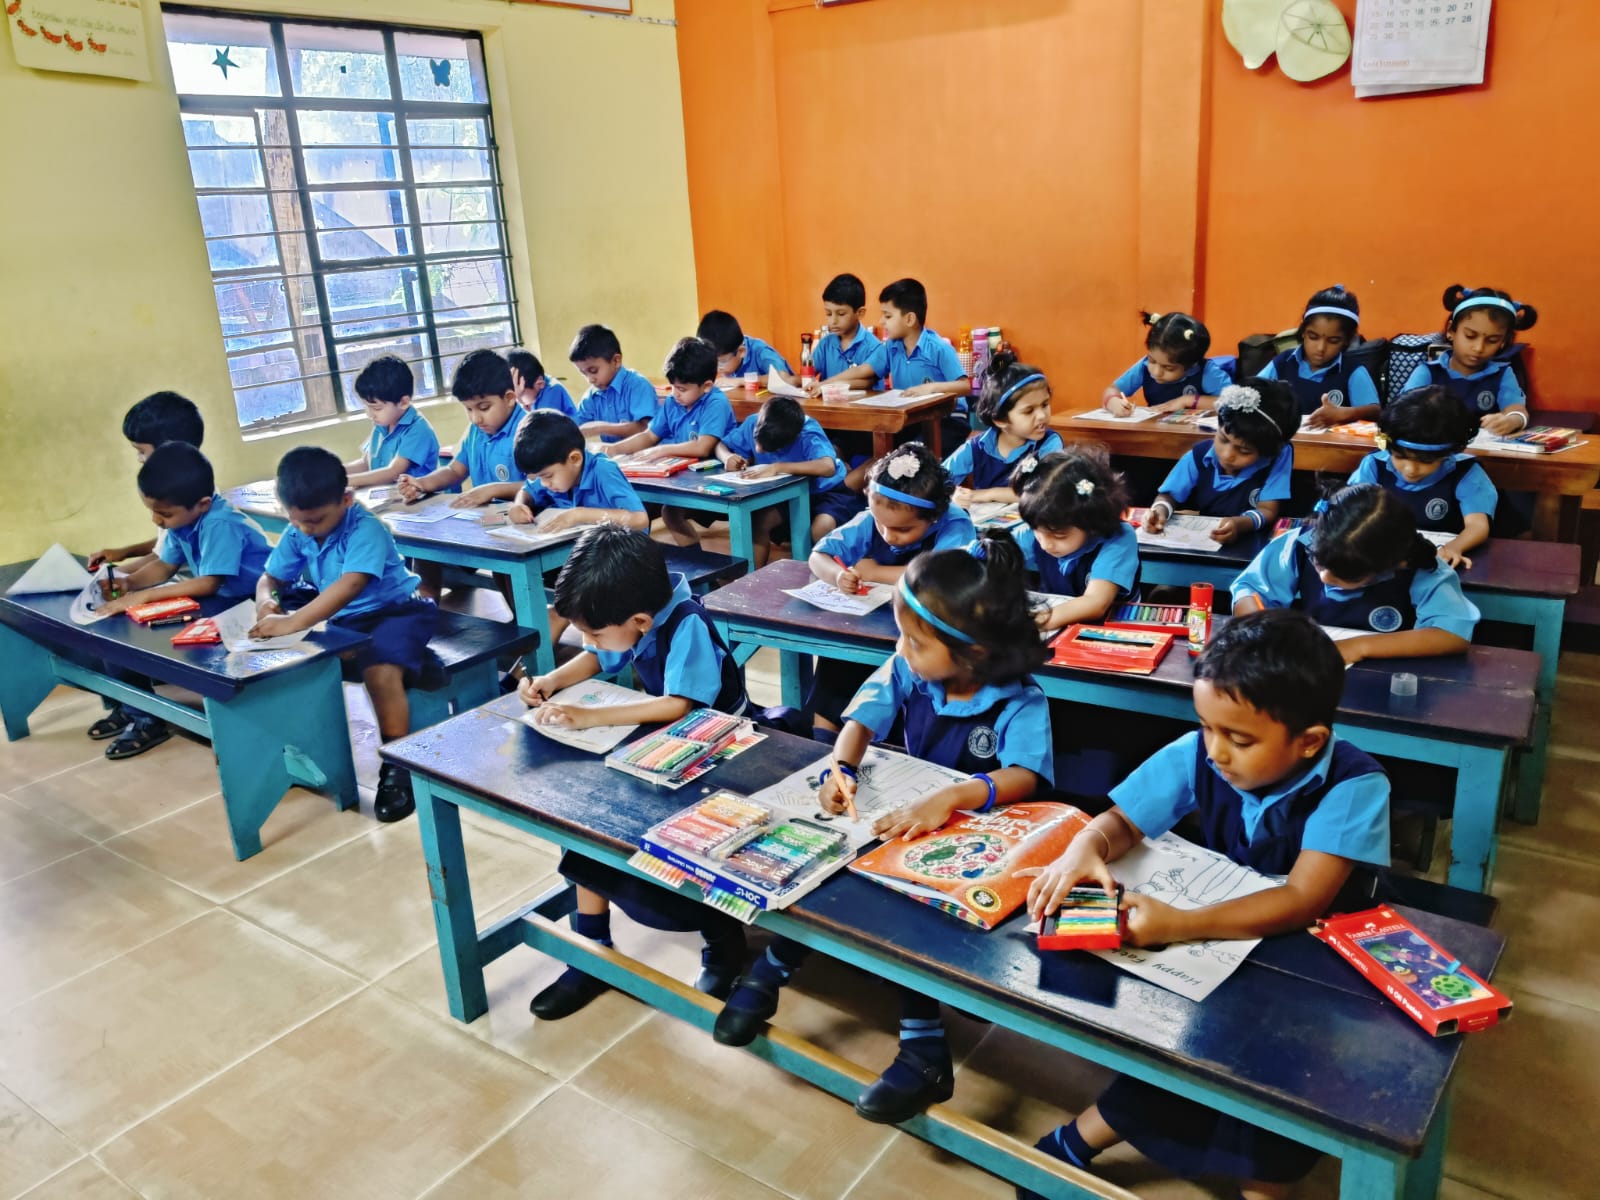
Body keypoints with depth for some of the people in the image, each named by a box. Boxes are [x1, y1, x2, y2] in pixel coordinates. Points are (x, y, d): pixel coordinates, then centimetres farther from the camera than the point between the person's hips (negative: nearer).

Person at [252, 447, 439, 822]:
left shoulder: (365, 530, -25)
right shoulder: (297, 535, -3)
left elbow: (350, 584, -39)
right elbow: (269, 579, 6)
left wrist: (292, 623, -47)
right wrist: (267, 601, -20)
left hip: (396, 610, -8)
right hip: (344, 621, 8)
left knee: (380, 671, -33)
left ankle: (397, 768, -19)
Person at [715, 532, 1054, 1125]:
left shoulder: (1019, 704, -21)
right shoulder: (907, 671, -5)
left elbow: (1025, 776, -36)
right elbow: (862, 718, -8)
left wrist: (952, 797, -54)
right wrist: (840, 768, -31)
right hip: (902, 819, 6)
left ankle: (922, 1047, -14)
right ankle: (772, 969, 4)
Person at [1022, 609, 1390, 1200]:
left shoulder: (1354, 785, -25)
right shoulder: (1196, 755, -14)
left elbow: (1303, 901, -34)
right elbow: (1121, 821, -8)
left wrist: (1180, 925, -46)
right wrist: (1084, 850, -32)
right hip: (1221, 945, 3)